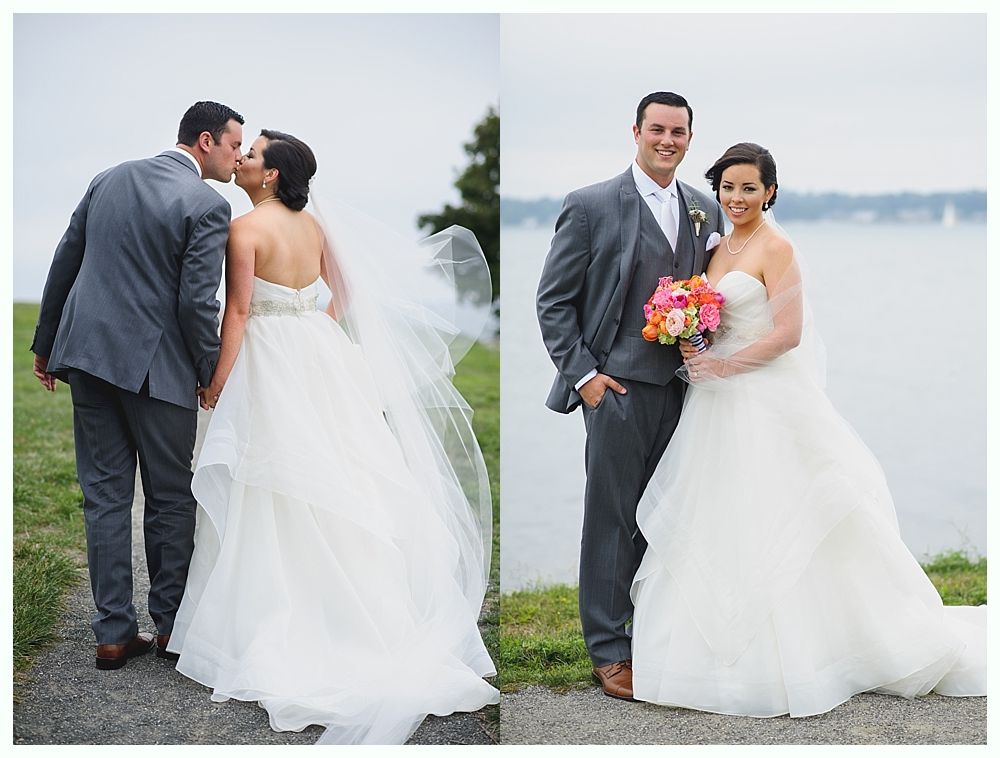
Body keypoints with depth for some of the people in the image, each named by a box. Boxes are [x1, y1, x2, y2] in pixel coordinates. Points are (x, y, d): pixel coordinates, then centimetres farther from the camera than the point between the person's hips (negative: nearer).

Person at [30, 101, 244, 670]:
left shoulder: (109, 179, 10)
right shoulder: (208, 205, -10)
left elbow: (64, 265, 13)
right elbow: (196, 302, -14)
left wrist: (46, 344, 21)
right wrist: (213, 375, -1)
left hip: (87, 352, 6)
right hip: (156, 366, -6)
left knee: (105, 495, 9)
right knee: (171, 499, 9)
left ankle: (114, 633, 13)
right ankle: (170, 624, 19)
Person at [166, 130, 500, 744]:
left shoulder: (247, 228, -14)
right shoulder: (313, 224, 7)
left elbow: (239, 310, -15)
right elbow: (347, 292, 12)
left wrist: (219, 377, -9)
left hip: (272, 358, -7)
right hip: (322, 350, 7)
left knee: (278, 490, 0)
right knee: (336, 470, 12)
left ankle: (279, 619, 7)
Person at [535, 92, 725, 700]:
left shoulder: (706, 211, 10)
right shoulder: (592, 205, -5)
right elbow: (554, 301, -4)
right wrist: (582, 374, -9)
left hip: (683, 387, 5)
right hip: (618, 387, -5)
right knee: (613, 518, 2)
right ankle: (609, 648, 14)